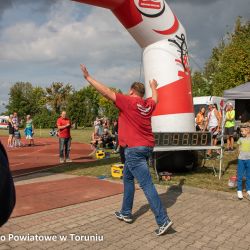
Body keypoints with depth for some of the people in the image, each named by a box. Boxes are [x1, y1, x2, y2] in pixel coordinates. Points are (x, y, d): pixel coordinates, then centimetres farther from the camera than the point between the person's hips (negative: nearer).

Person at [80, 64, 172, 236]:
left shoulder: (128, 101, -9)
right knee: (128, 177, 21)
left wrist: (88, 77, -1)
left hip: (135, 149, -8)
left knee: (147, 184, -7)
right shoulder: (148, 105, 10)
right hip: (147, 147, 8)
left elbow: (106, 92, -9)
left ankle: (163, 221, -7)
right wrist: (153, 86, 55)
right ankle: (126, 213, 29)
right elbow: (155, 99, 34)